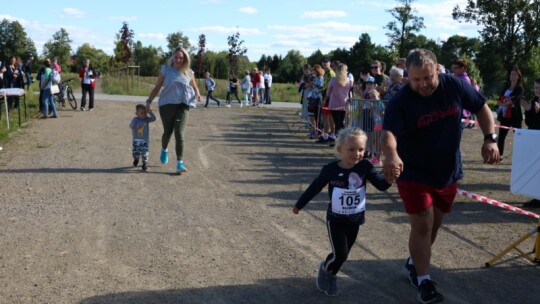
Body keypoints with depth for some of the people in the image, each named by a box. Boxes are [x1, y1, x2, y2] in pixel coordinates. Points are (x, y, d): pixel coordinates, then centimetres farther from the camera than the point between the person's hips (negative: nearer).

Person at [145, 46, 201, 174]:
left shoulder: (188, 73, 8)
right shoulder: (165, 70, 4)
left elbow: (195, 87, 21)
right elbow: (157, 88, 8)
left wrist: (197, 94, -1)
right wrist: (149, 101, -2)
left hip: (183, 106, 0)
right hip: (166, 105, 0)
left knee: (179, 134, -13)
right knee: (167, 132, 8)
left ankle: (180, 163, -13)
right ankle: (164, 150, 43)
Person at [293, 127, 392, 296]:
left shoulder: (365, 167, -10)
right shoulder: (331, 169, -15)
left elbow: (381, 185, -13)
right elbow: (315, 187, -3)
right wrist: (299, 205, 8)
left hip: (355, 220, 3)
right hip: (335, 220, -3)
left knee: (343, 254, 13)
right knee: (340, 254, -6)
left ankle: (330, 275, 39)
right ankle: (325, 270, 25)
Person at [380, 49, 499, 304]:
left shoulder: (455, 86, -13)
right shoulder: (400, 102, -25)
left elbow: (482, 108, 1)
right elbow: (388, 132, -40)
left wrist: (490, 139, -13)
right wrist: (392, 155, -62)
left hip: (449, 171, 5)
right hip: (414, 174, -5)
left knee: (434, 225, 18)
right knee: (422, 226, -6)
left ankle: (414, 264, 41)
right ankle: (424, 281, 13)